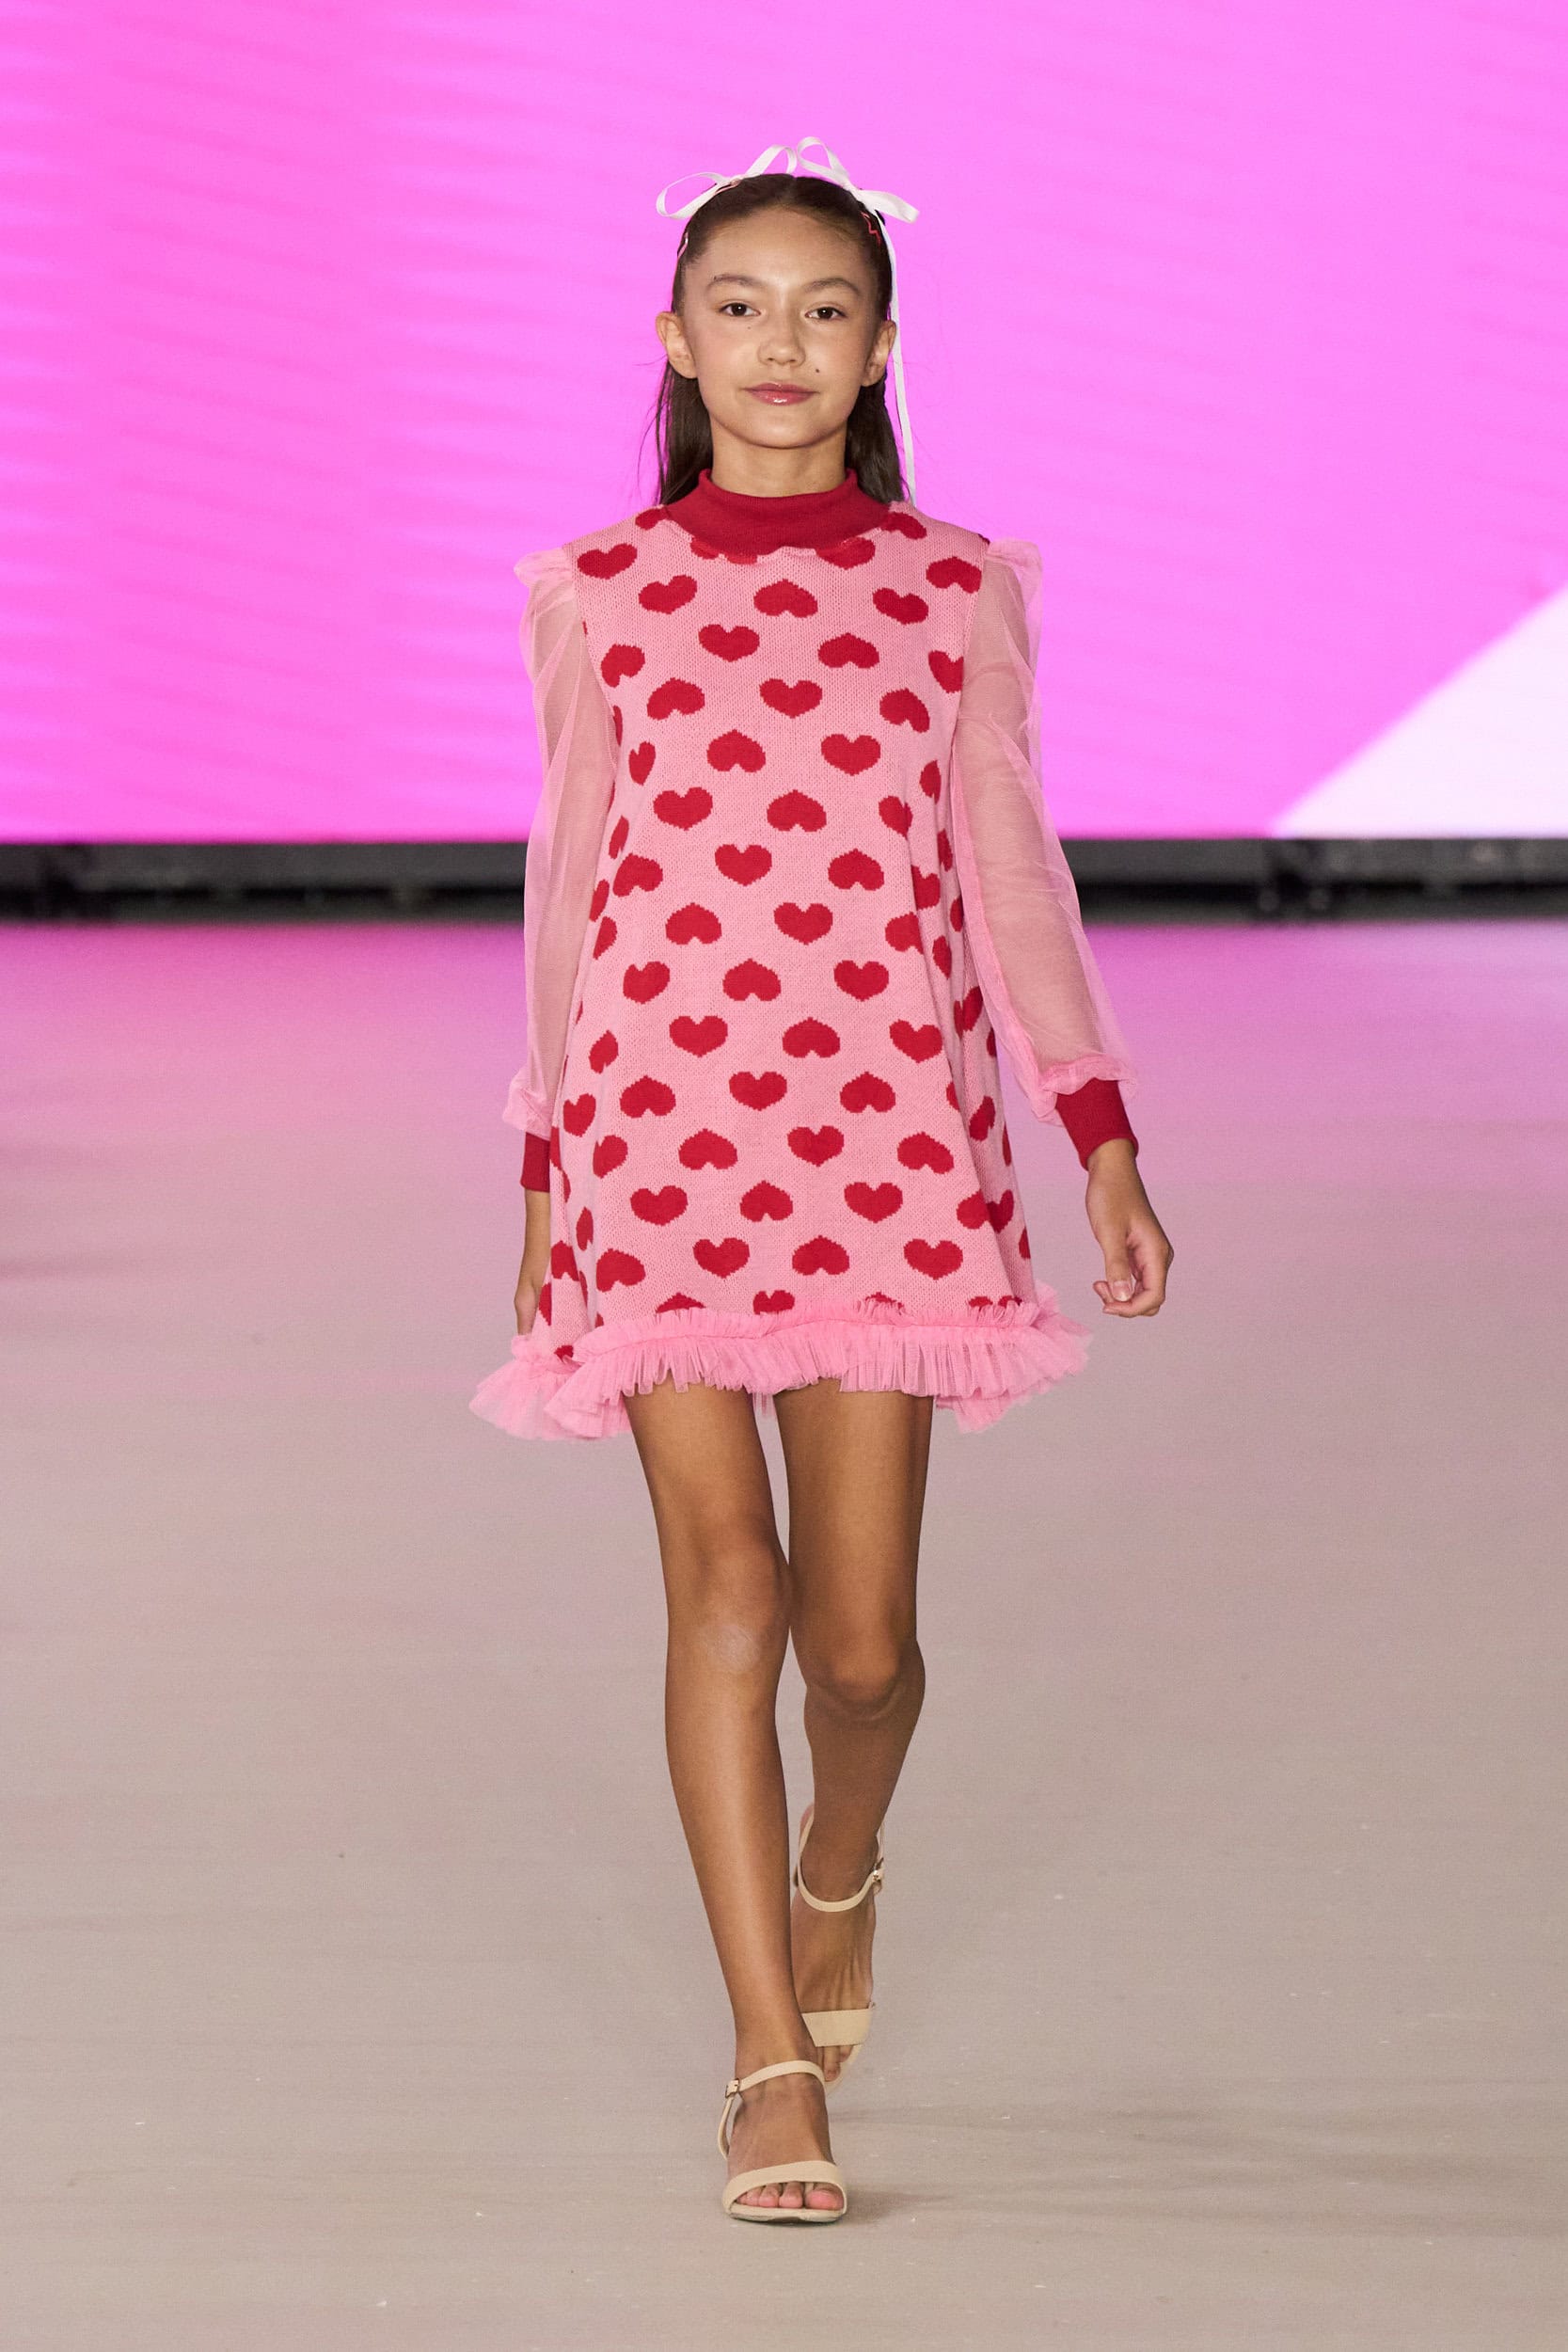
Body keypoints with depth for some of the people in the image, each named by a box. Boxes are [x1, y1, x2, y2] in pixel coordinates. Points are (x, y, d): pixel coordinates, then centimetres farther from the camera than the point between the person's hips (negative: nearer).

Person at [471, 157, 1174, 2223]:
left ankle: (839, 1877, 35)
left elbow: (1012, 877, 9)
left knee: (860, 1629, 1)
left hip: (892, 1143, 1)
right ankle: (773, 2063, 0)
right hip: (664, 1131, 0)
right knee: (723, 1590, -7)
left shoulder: (958, 589, 7)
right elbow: (571, 890, 10)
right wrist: (545, 1167, 9)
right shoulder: (597, 595, 6)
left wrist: (1105, 1142, 4)